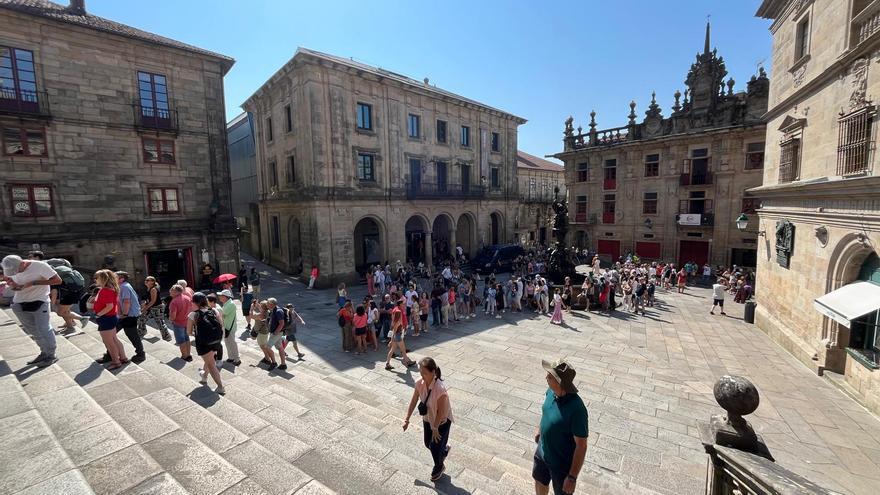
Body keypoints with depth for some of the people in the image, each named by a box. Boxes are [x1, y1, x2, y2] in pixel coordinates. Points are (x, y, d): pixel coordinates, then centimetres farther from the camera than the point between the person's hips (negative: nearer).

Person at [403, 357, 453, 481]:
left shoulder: (440, 389, -38)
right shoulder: (419, 383, -20)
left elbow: (441, 412, -26)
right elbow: (413, 401, -6)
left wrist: (435, 428, -15)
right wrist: (407, 420, -1)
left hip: (442, 420, -6)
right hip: (428, 418, 6)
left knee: (435, 446, 7)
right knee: (428, 444, 19)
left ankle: (439, 467, 39)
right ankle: (444, 448, 52)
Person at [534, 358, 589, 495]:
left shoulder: (576, 410, -37)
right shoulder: (551, 391, -16)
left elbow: (581, 446, -27)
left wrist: (572, 477, -20)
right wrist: (540, 429, 20)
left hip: (562, 463, -6)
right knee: (540, 482, 29)